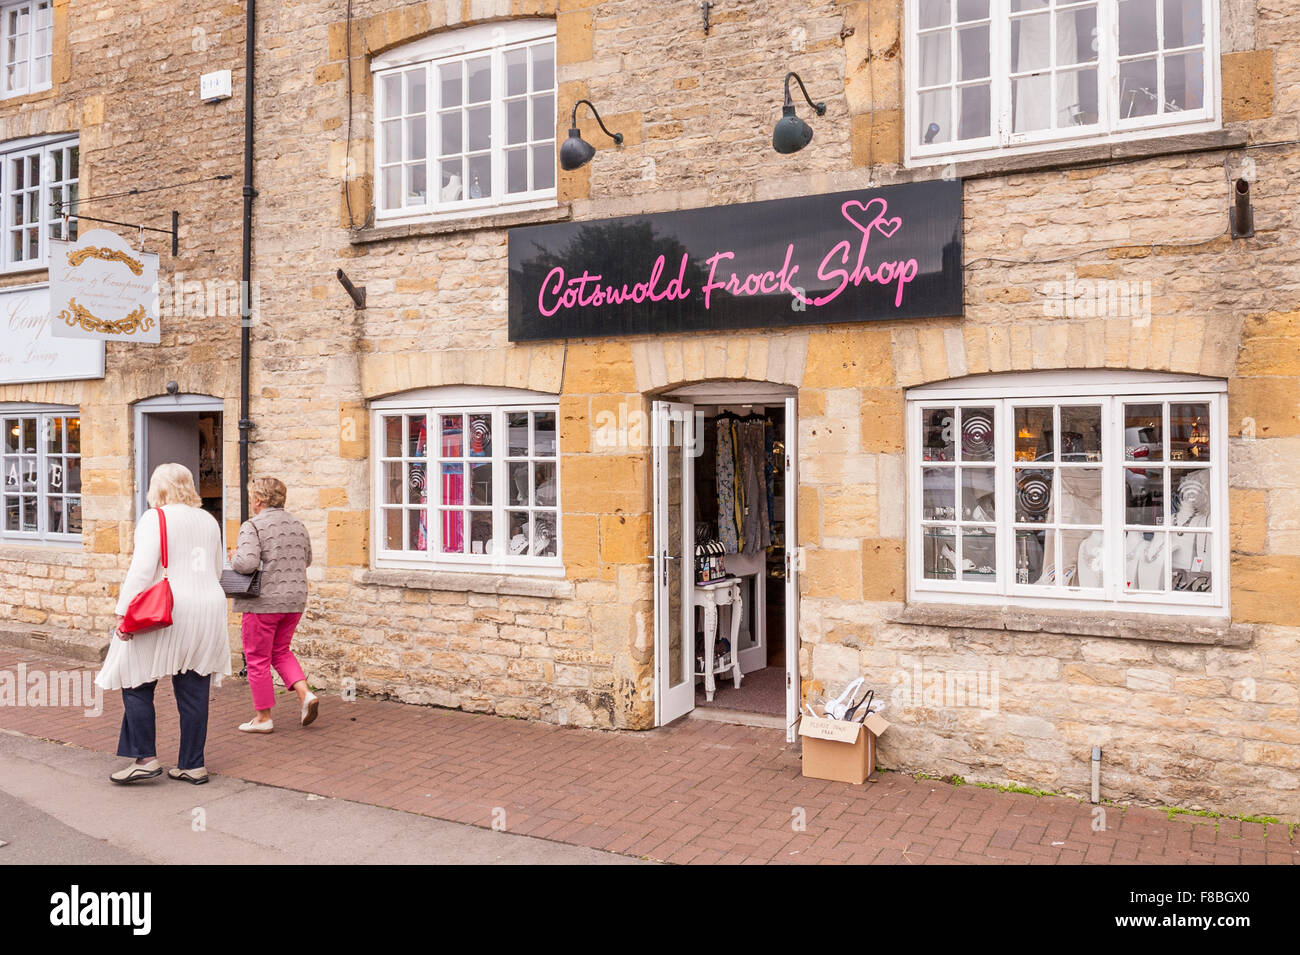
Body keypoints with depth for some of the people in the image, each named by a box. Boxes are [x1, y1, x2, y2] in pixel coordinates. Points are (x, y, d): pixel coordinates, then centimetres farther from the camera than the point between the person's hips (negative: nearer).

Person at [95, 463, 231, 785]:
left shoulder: (155, 518, -6)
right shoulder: (209, 520, 12)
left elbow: (142, 569, -16)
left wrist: (123, 612, -13)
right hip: (208, 612, 6)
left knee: (137, 684, 9)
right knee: (194, 690, 9)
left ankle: (144, 759, 8)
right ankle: (193, 765, 15)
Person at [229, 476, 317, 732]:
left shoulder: (253, 526, -12)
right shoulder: (297, 524, 9)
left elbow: (247, 563, -23)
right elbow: (306, 559, 18)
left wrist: (234, 557, -3)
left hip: (263, 602, -6)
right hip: (295, 599, 6)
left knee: (258, 659, 7)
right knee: (280, 651, 22)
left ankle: (263, 718, 15)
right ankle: (306, 694, 5)